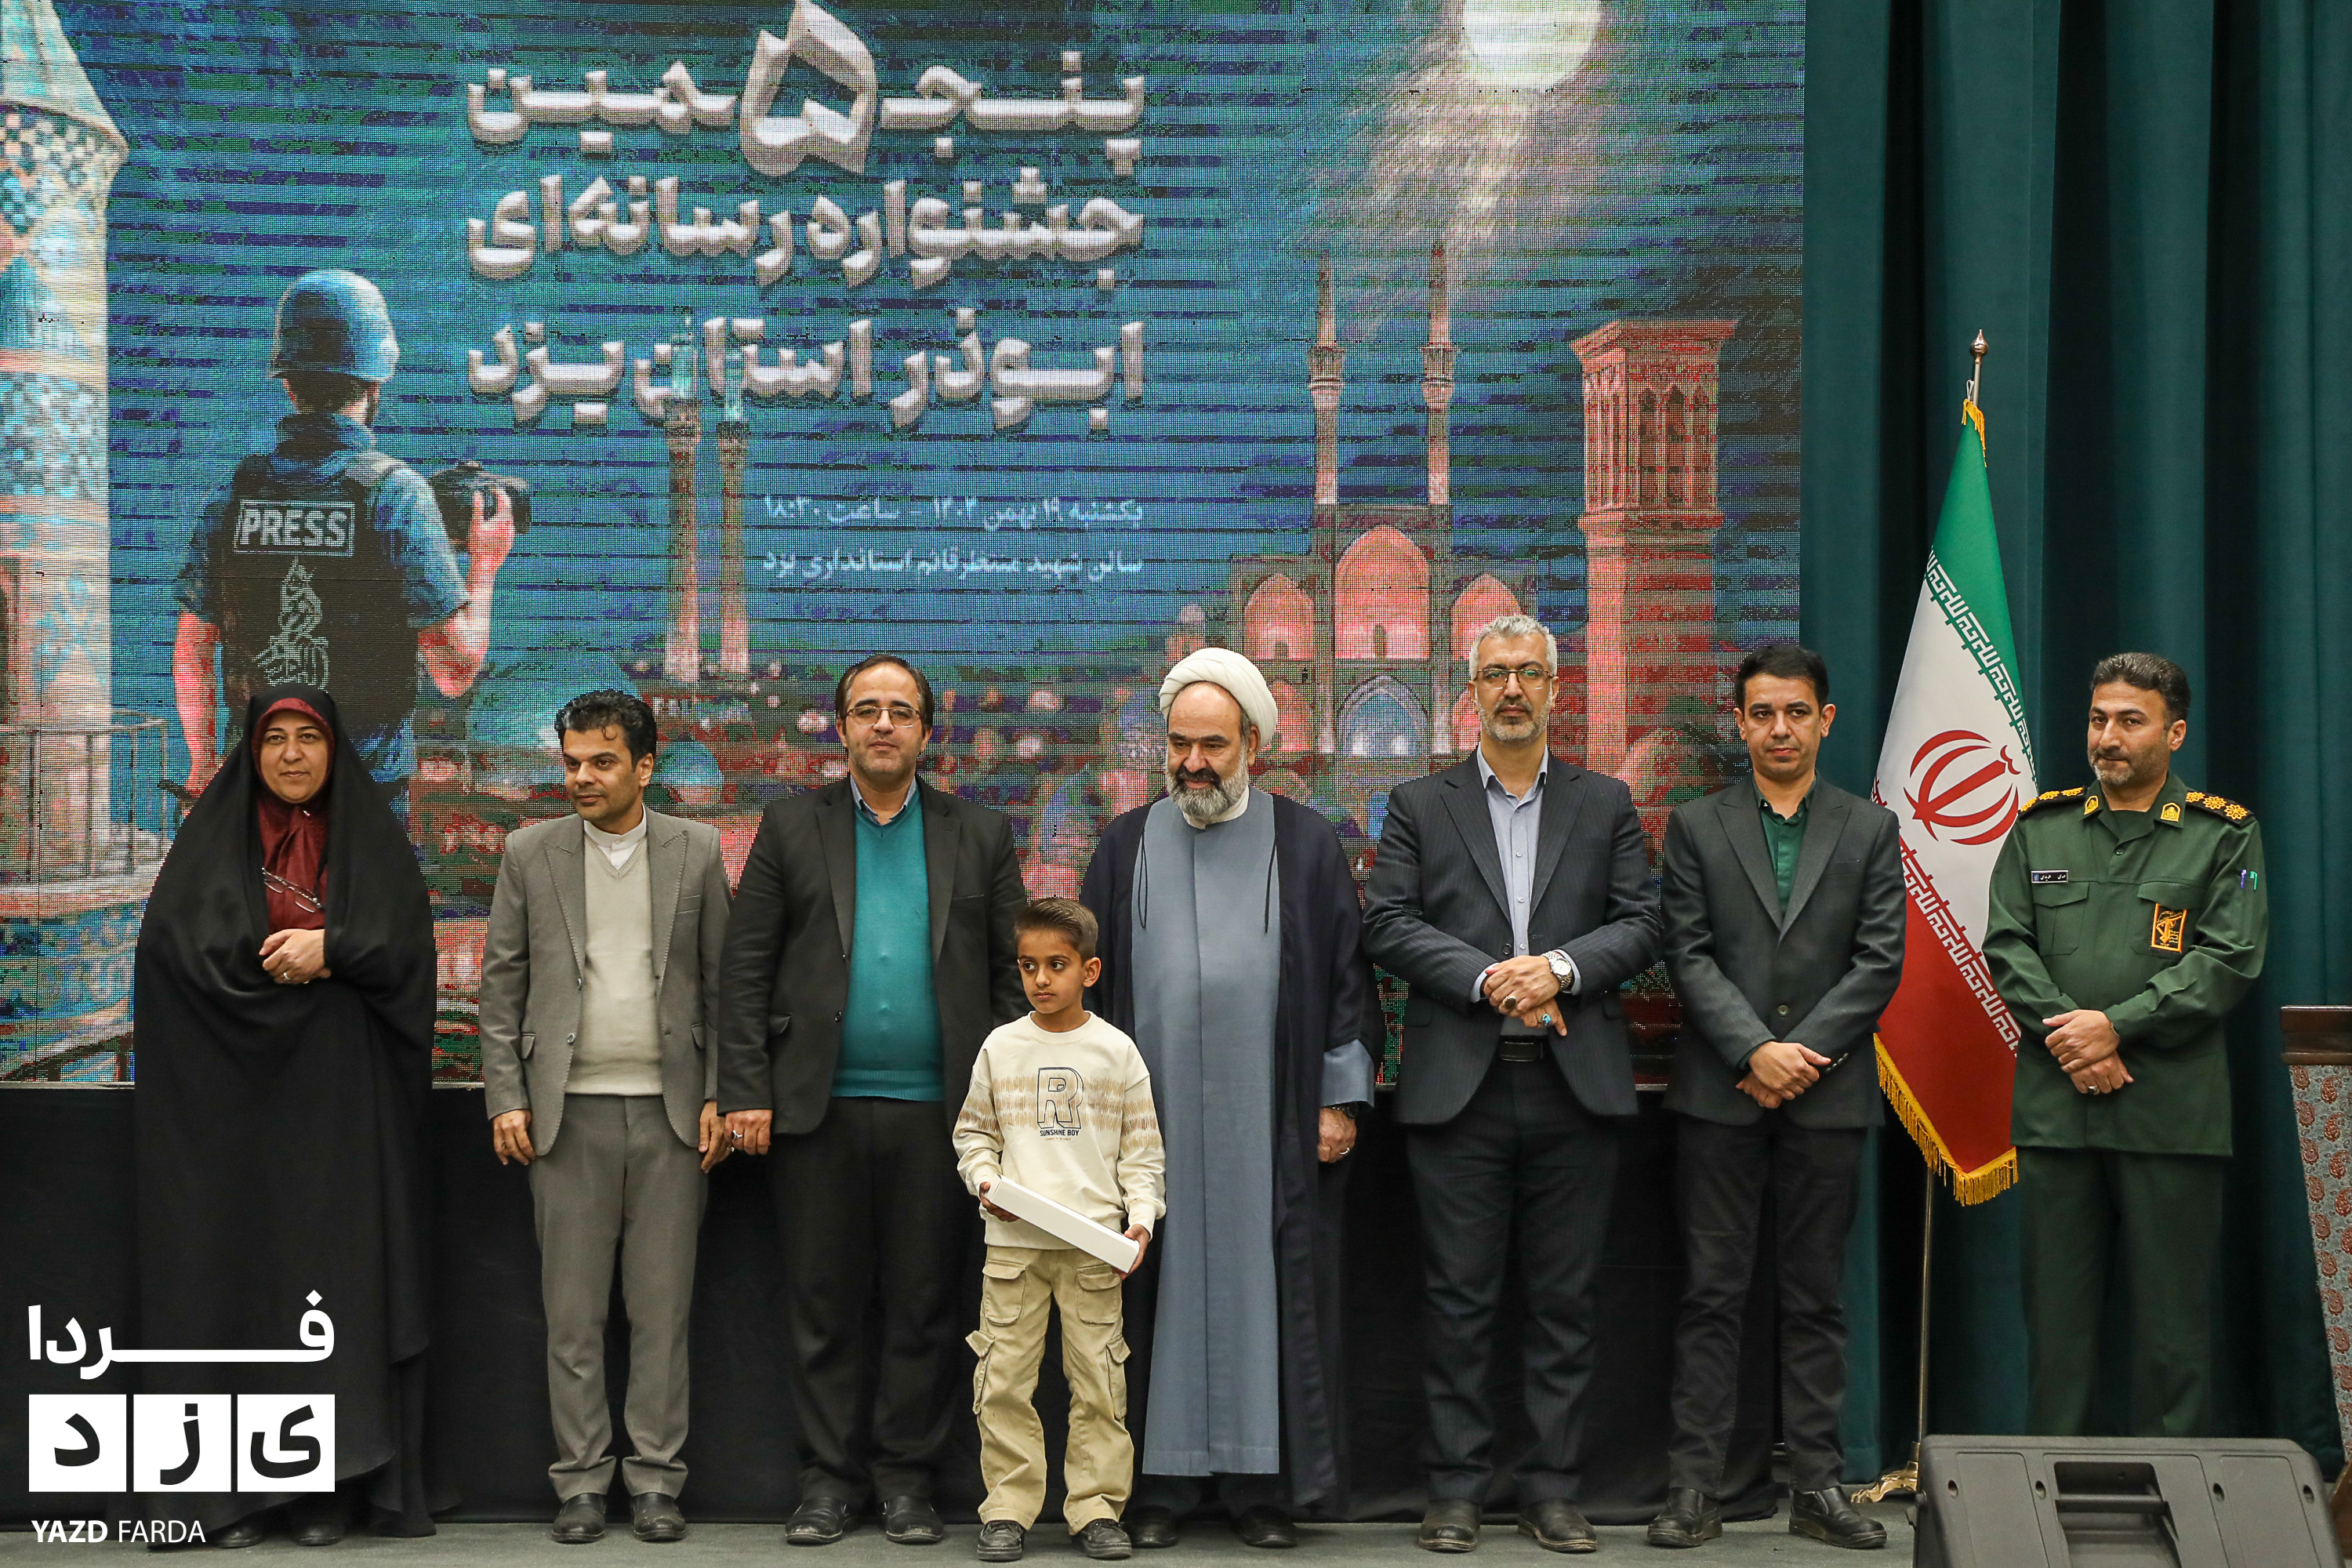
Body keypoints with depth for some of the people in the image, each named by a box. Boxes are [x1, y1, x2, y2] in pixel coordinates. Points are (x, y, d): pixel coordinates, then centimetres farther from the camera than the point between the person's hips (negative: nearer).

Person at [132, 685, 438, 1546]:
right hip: (231, 1092, 0)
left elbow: (405, 946, 0)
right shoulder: (211, 837, 10)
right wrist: (294, 957, -10)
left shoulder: (372, 839, 11)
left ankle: (330, 1484, -2)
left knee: (337, 1275, -4)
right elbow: (175, 942, -4)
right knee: (234, 1274, -3)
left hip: (341, 1098, 0)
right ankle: (232, 1484, -1)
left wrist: (328, 946, -16)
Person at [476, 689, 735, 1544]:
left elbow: (721, 981, 6)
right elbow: (502, 982, 6)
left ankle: (656, 1480, 11)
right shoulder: (531, 853, 6)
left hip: (670, 1109, 0)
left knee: (662, 1308, 3)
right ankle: (582, 1481, 12)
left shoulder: (697, 851, 5)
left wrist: (719, 1094, -1)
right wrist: (507, 1097, -1)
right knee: (573, 1310, 3)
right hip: (569, 1111, 0)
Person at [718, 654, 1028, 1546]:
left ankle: (906, 1476, 15)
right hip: (820, 1106, 0)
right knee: (825, 1304, 5)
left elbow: (1012, 976, 7)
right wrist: (745, 1093, -4)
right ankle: (830, 1476, 15)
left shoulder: (980, 837, 9)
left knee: (922, 1305, 5)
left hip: (937, 1110, 0)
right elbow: (745, 968, 4)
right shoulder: (792, 828, 8)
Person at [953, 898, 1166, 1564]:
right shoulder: (1001, 1048, 6)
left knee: (1098, 1378, 2)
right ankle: (1008, 1509, 9)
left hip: (1094, 1242, -1)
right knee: (1004, 1378, 0)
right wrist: (985, 1180, -4)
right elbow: (973, 1132, 14)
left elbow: (1142, 1149, 6)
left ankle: (1097, 1507, 12)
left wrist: (1141, 1217, -5)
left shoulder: (1116, 1051, 4)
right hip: (1013, 1238, 1)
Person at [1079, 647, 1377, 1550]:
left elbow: (1344, 974, 5)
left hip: (1268, 1119, -1)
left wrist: (1340, 1098, -1)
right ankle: (1162, 1479, 10)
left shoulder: (1305, 845, 5)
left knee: (1264, 1287, 1)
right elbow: (1095, 977, 11)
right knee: (1163, 1289, 2)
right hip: (1153, 1115, 1)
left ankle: (1262, 1482, 9)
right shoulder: (1128, 846, 9)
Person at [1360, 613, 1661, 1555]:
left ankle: (1553, 1491, 12)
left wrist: (1559, 967, -13)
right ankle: (1456, 1489, 11)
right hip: (1458, 1086, -1)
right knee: (1460, 1299, 2)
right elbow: (1388, 925, -1)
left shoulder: (1606, 805, 12)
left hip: (1576, 1086, 1)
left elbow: (1640, 926, 5)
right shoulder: (1419, 807, 9)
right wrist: (1486, 980, -13)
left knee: (1565, 1299, 4)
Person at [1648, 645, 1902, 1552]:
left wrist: (1803, 1053, -11)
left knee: (1816, 1297, 6)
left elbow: (1880, 961, 0)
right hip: (1719, 1095, 0)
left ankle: (1816, 1487, 10)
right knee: (1713, 1294, 1)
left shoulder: (1871, 831, 8)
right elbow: (1689, 957, -1)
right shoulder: (1697, 828, 7)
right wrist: (1755, 1052, -13)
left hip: (1827, 1095, 1)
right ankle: (1695, 1489, 3)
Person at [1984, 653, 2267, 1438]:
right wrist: (2066, 1034, -10)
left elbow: (2229, 959, -5)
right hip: (2055, 1107, 2)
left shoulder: (2224, 834, 5)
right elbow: (2005, 944, 6)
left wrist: (2117, 1026, -13)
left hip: (2172, 1109, -2)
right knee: (2056, 1307, 6)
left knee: (2172, 1314, 1)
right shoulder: (2041, 828, 12)